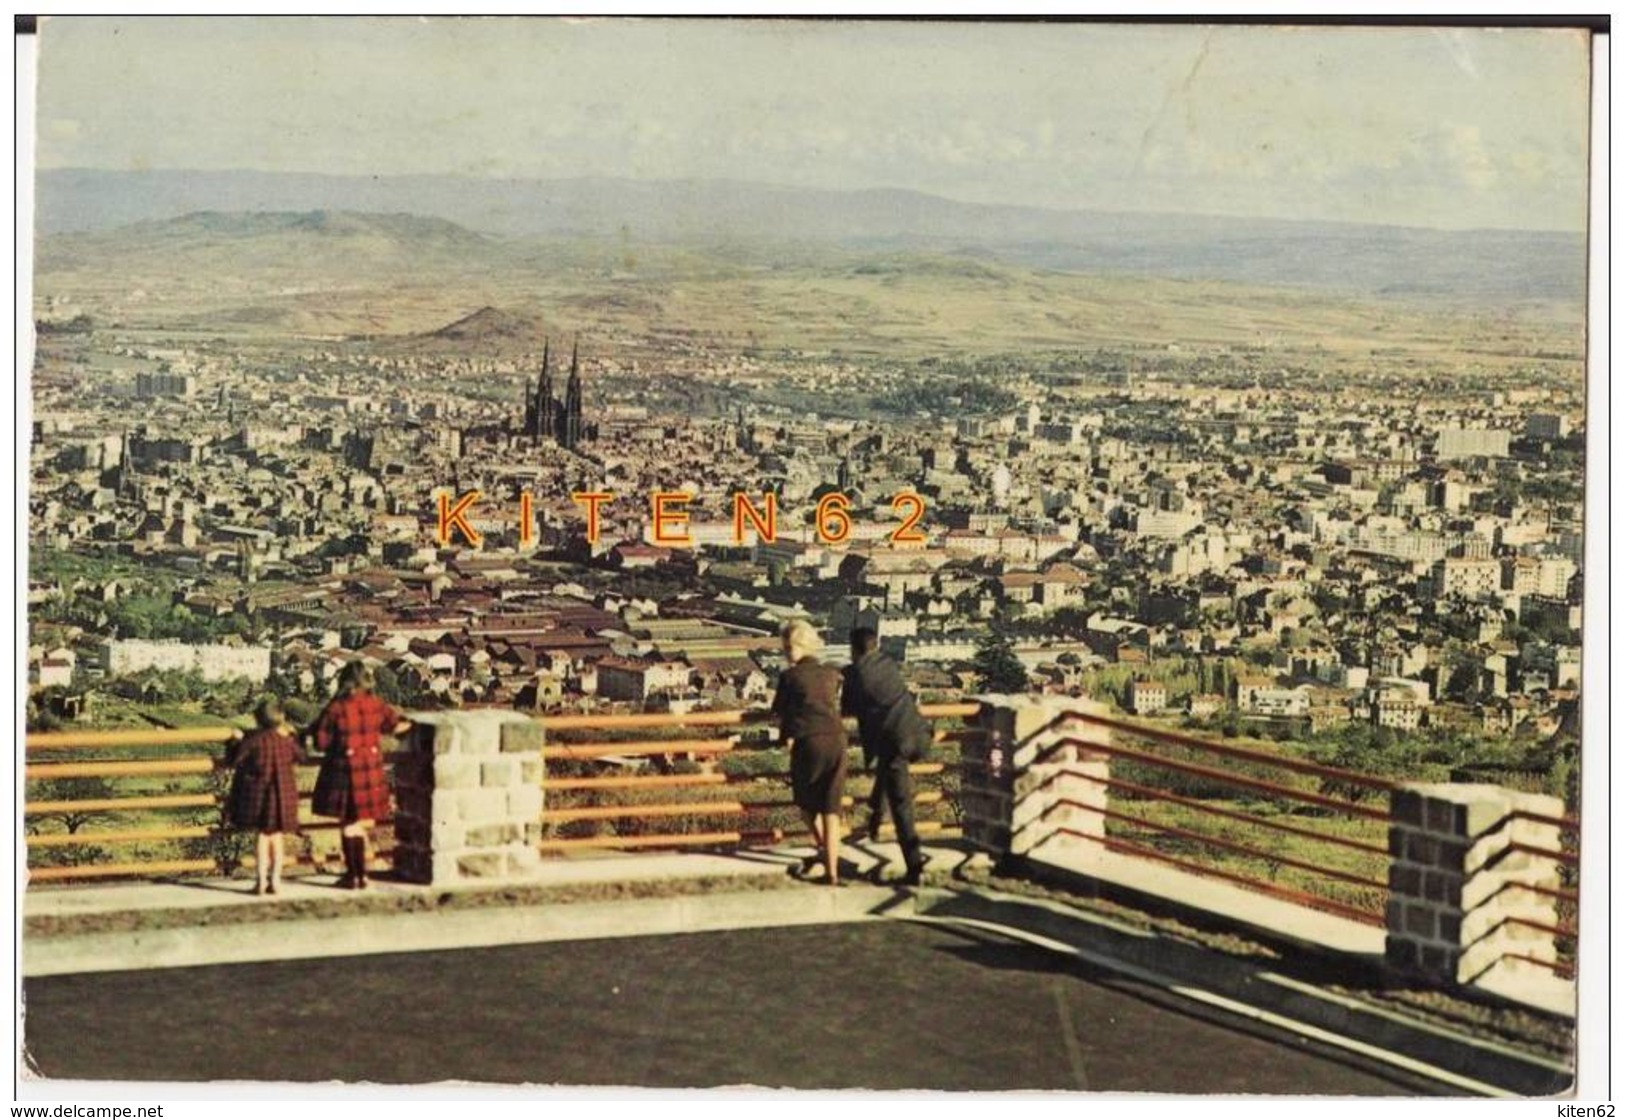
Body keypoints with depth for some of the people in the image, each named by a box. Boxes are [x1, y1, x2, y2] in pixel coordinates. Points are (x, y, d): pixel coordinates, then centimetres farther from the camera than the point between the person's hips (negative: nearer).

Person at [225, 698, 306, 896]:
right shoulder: (286, 740, -4)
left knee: (262, 835, 7)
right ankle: (275, 881, 8)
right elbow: (300, 757, 15)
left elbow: (233, 760, -8)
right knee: (276, 836, 10)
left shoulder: (253, 740, -14)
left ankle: (261, 881, 3)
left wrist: (235, 743, 9)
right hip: (283, 794, 2)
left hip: (259, 793, -2)